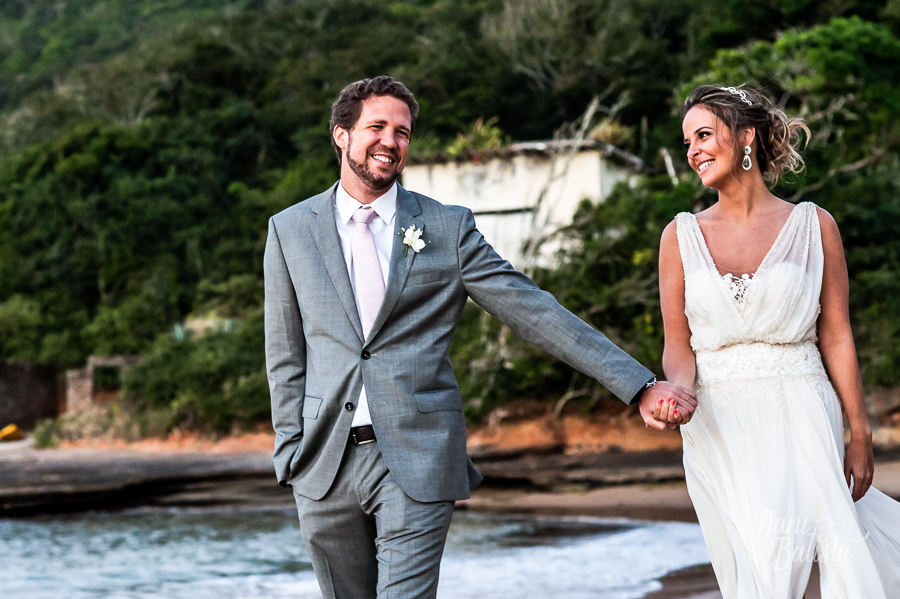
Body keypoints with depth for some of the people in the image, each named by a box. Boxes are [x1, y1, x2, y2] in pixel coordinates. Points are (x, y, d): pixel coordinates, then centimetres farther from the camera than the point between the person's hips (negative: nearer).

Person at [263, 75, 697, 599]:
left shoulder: (448, 228, 4)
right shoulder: (291, 231, 7)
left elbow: (538, 314, 1)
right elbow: (286, 357, 11)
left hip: (419, 462, -2)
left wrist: (640, 386, -5)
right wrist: (292, 456, 3)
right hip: (325, 464, 2)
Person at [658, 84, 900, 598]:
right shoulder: (682, 236, 7)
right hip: (718, 426, 1)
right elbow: (678, 345, 6)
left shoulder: (814, 227, 4)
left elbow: (836, 337, 3)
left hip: (800, 418, -1)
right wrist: (679, 389, -16)